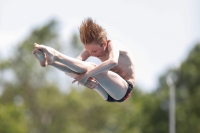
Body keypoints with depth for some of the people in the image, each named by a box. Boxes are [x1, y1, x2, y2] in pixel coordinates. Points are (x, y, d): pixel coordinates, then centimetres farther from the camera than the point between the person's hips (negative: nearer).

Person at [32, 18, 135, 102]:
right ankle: (50, 61, -34)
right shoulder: (91, 47, 3)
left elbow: (113, 61, -39)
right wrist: (84, 79, -30)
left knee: (92, 68, -32)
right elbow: (76, 63, -9)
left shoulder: (112, 44, -16)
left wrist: (87, 74, -42)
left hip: (124, 90, -7)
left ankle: (56, 56, -39)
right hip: (108, 94, 7)